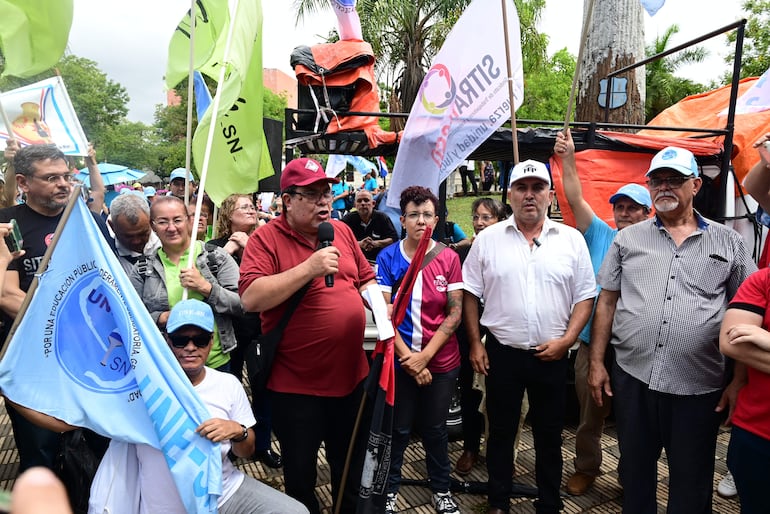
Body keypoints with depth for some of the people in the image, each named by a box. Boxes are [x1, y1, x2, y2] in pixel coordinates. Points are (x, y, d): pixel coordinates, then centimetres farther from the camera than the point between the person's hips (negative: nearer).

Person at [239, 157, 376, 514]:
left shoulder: (342, 231, 5)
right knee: (300, 474, 16)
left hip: (351, 374, 5)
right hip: (296, 384, -4)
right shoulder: (265, 239, -11)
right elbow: (250, 298, -23)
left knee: (352, 466, 23)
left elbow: (365, 279, 16)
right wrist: (310, 267, -26)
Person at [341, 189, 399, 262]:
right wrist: (359, 244, -16)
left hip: (377, 259, 0)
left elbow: (394, 239, 3)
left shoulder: (382, 218, 7)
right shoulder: (348, 218, 6)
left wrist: (375, 243, -12)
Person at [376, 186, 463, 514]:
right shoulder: (387, 257, -6)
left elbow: (455, 312, -6)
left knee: (435, 428, 16)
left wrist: (424, 356, -13)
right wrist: (407, 357, -14)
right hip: (400, 360, -1)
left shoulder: (449, 258, -4)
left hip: (441, 361, 1)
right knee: (398, 429, 12)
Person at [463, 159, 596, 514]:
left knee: (549, 436, 14)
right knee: (501, 432, 14)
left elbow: (585, 296, 1)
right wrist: (475, 343, 0)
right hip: (502, 352, 0)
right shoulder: (488, 239, -1)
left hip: (551, 355, 0)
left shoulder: (572, 239, 0)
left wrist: (566, 340, -9)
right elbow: (470, 293, 4)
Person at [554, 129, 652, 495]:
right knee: (589, 414, 15)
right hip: (592, 344, 1)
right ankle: (586, 468, 34)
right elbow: (575, 199, -5)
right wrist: (568, 158, -10)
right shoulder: (599, 236, 1)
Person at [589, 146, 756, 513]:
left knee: (691, 484, 14)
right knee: (635, 472, 17)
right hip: (633, 378, 1)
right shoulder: (628, 239, 6)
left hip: (699, 387, -1)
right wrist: (596, 363, 2)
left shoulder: (728, 242, 5)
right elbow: (606, 302, 6)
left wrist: (742, 379, -1)